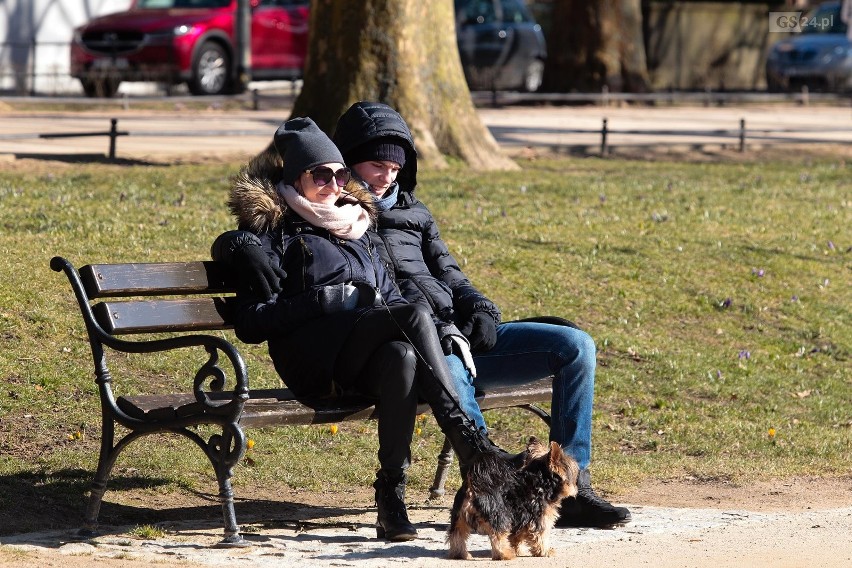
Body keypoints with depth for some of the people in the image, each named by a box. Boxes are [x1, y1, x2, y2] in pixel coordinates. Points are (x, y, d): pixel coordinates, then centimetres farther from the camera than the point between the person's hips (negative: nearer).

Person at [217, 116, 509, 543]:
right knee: (414, 316, -31)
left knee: (401, 355, -36)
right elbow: (249, 322, 0)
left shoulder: (354, 225, 28)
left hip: (364, 358, 5)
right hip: (313, 360, -5)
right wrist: (320, 303, -13)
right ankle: (464, 435, -36)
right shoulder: (271, 231, 10)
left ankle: (392, 492, -39)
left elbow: (389, 295, 29)